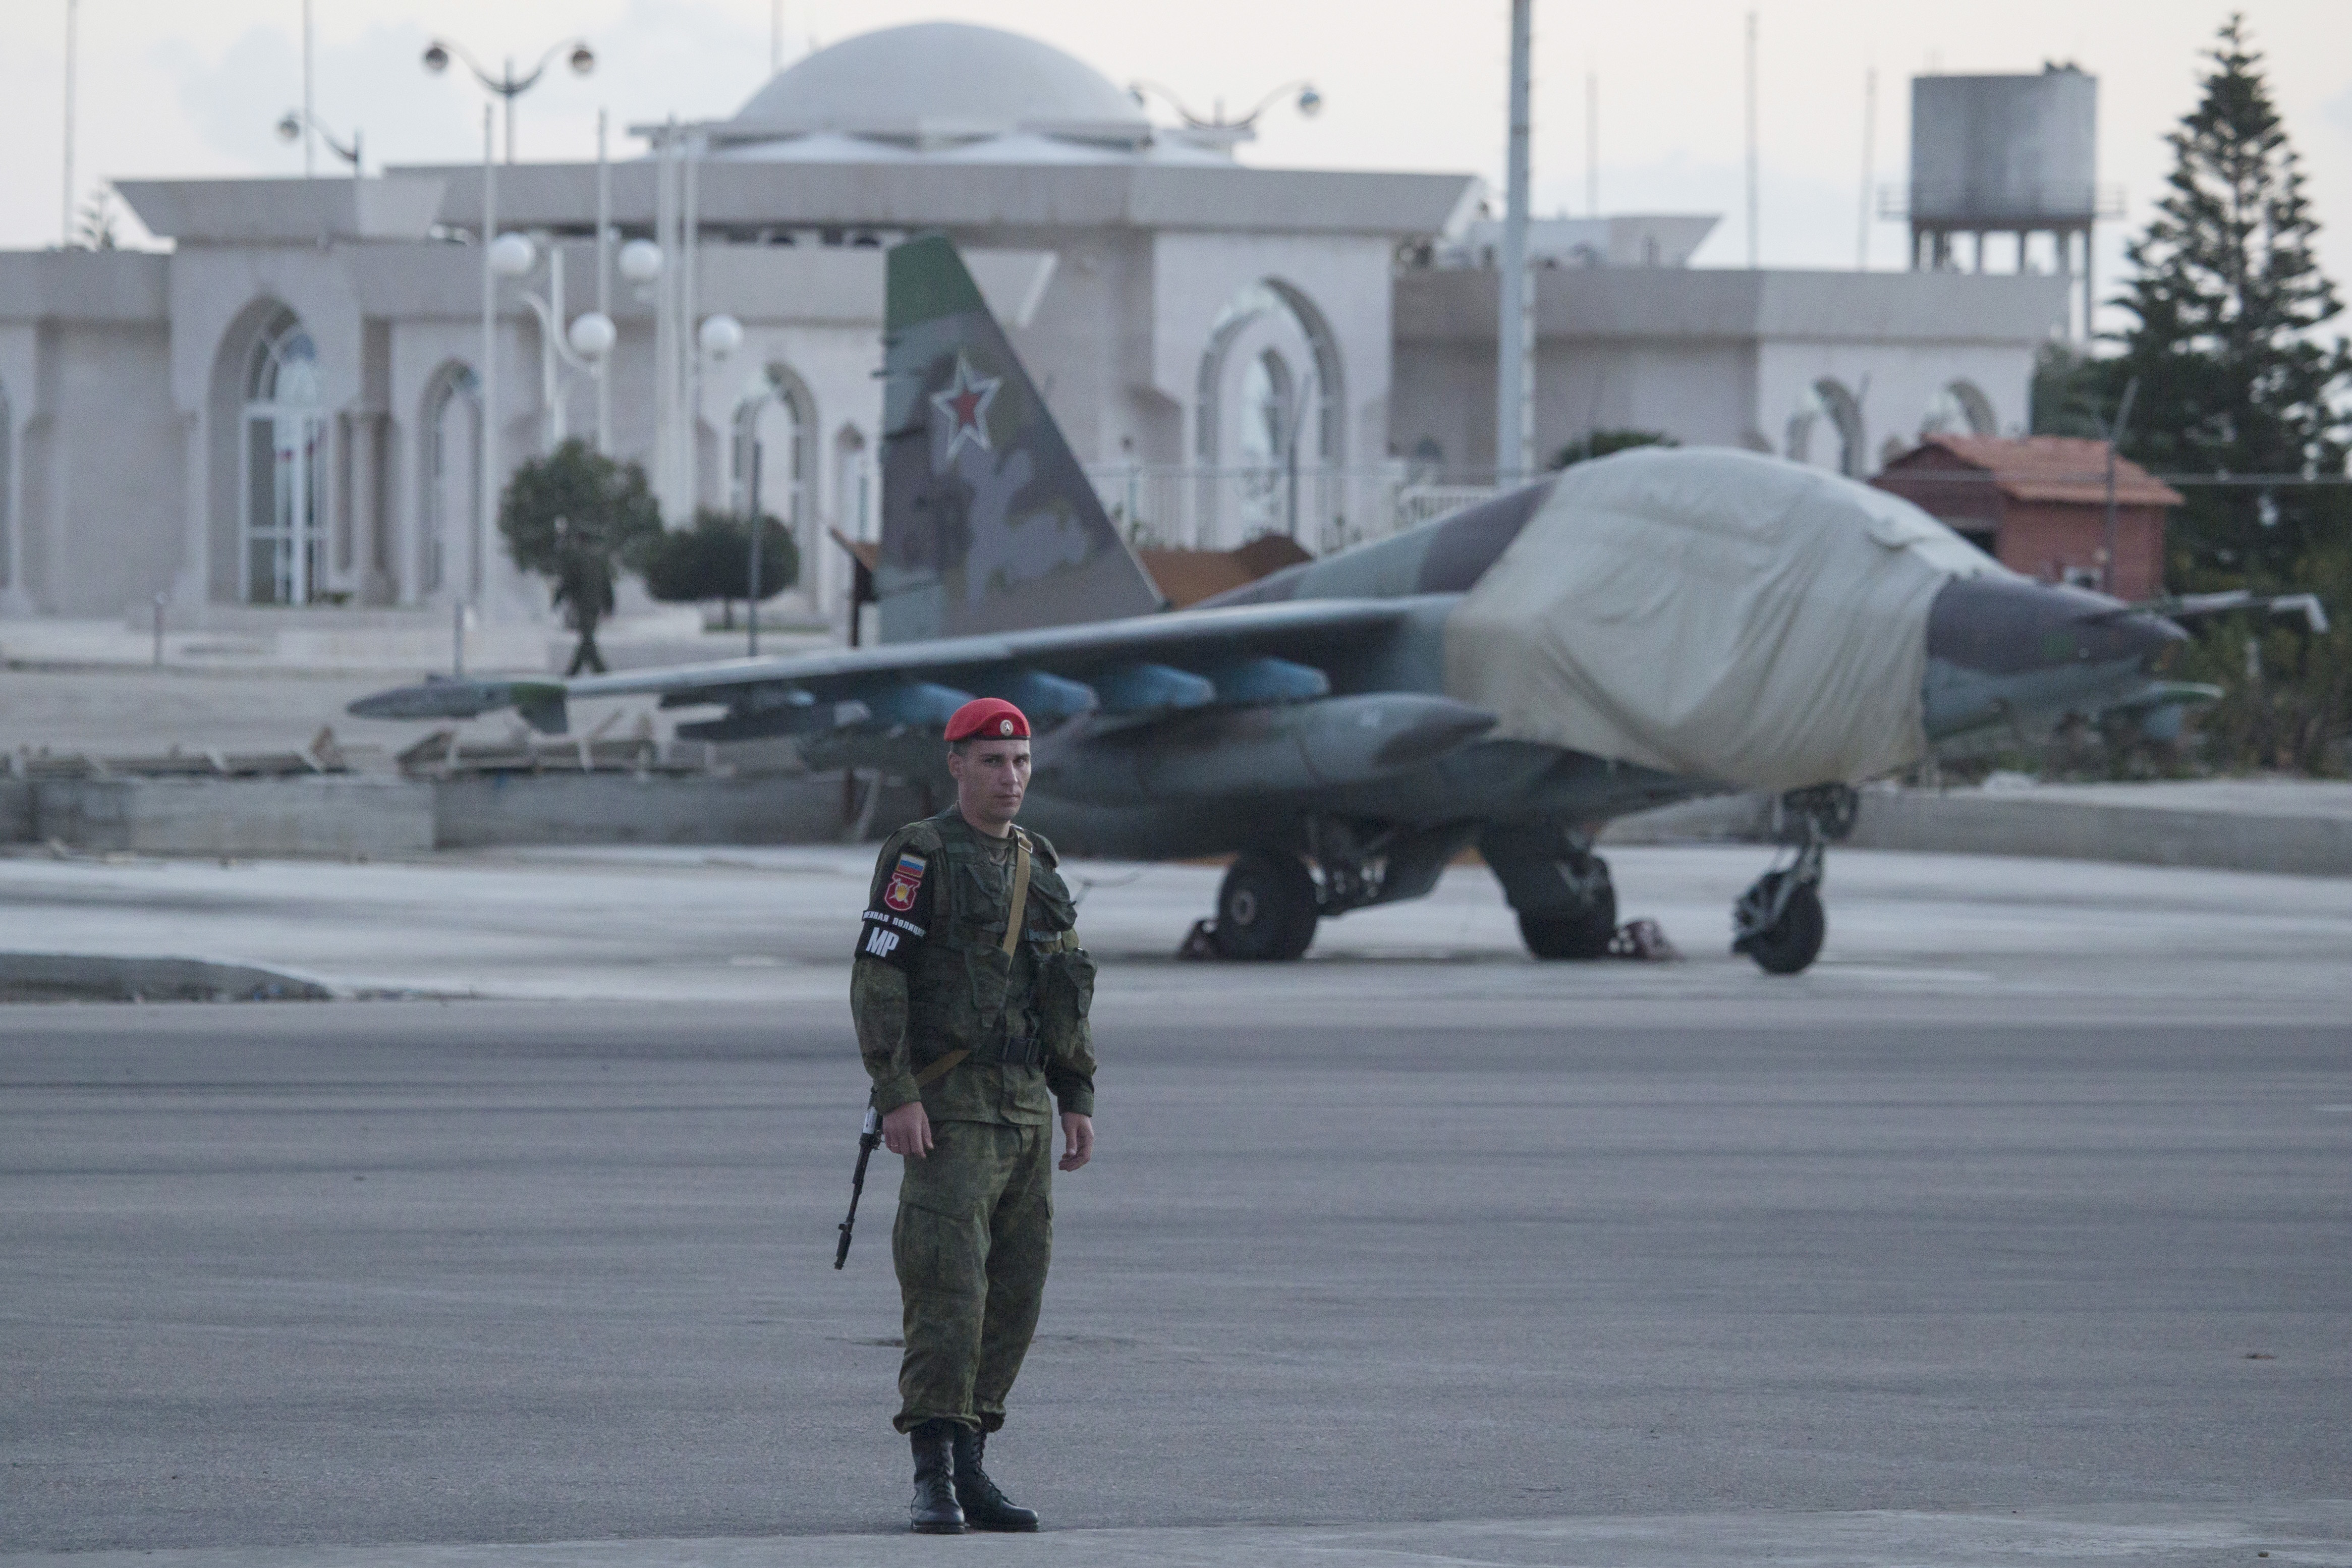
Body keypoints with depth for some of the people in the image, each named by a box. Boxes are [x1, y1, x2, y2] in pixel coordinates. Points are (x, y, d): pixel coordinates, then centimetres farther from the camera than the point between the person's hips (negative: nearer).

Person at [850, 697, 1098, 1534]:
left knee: (1012, 1294, 5)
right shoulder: (919, 858, -7)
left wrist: (1079, 1101, 11)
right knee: (948, 1286, -14)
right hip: (948, 1109, -7)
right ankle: (935, 1479, -14)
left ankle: (969, 1471, 10)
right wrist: (896, 1098, -21)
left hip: (1026, 1108, 7)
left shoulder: (1037, 865, 15)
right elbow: (877, 978, -14)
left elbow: (1065, 988, 19)